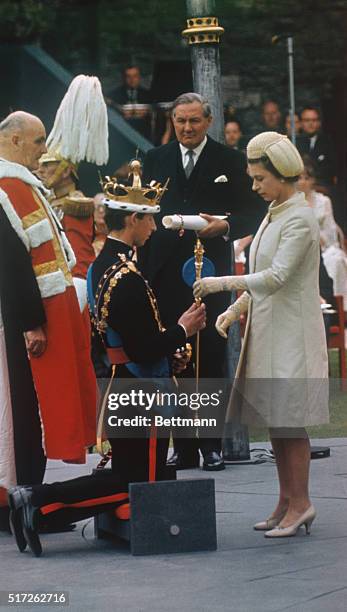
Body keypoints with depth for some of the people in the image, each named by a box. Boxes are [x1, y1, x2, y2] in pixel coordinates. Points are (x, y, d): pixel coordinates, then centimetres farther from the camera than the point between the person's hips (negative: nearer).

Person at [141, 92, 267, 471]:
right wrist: (144, 270, 0)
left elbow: (252, 213, 5)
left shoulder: (230, 161, 4)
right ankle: (183, 447, 8)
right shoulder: (155, 160, 11)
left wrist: (225, 226, -16)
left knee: (210, 358, -1)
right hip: (165, 274, 2)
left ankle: (212, 446, 5)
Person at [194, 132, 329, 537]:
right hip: (268, 330, 9)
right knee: (274, 420, 9)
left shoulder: (300, 220, -13)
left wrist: (223, 283, -21)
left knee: (289, 420, -7)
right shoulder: (274, 215, 15)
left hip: (292, 333, -9)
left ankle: (300, 503, -1)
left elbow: (277, 276, -23)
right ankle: (287, 503, 14)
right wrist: (235, 310, 9)